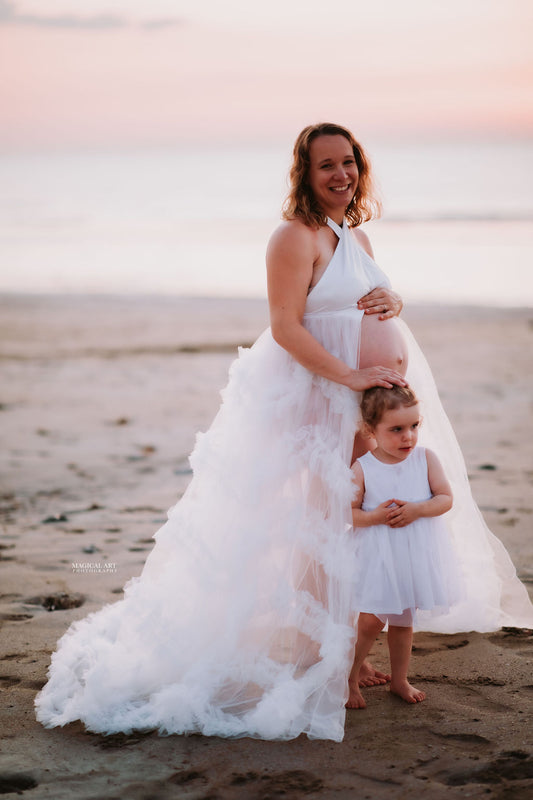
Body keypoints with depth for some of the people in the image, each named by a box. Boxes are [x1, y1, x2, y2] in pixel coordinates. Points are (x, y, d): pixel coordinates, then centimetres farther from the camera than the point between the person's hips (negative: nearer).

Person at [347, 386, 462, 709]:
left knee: (403, 620, 18)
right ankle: (350, 679, 17)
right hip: (378, 557, -3)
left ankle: (399, 679, 33)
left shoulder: (426, 459, -5)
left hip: (416, 556, 3)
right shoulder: (362, 469, -11)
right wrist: (374, 517, -26)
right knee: (371, 620, -2)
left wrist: (417, 509, -22)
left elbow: (446, 498, -7)